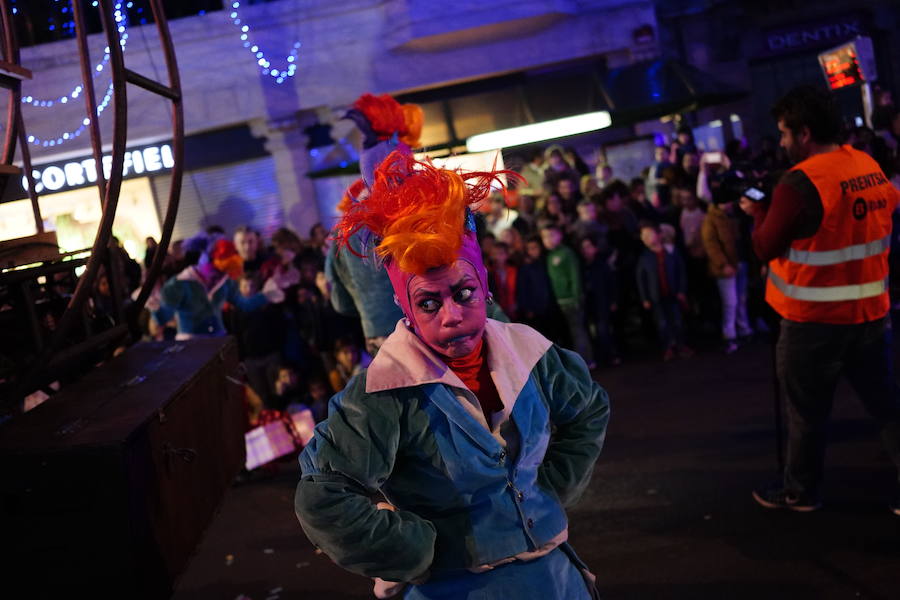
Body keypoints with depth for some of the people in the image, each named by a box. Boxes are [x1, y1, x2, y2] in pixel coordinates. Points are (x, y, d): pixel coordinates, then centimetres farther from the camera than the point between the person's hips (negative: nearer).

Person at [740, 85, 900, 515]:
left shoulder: (800, 181, -19)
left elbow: (766, 248, -13)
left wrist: (758, 213, 6)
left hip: (815, 318, -6)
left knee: (806, 411, 9)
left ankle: (800, 491, 23)